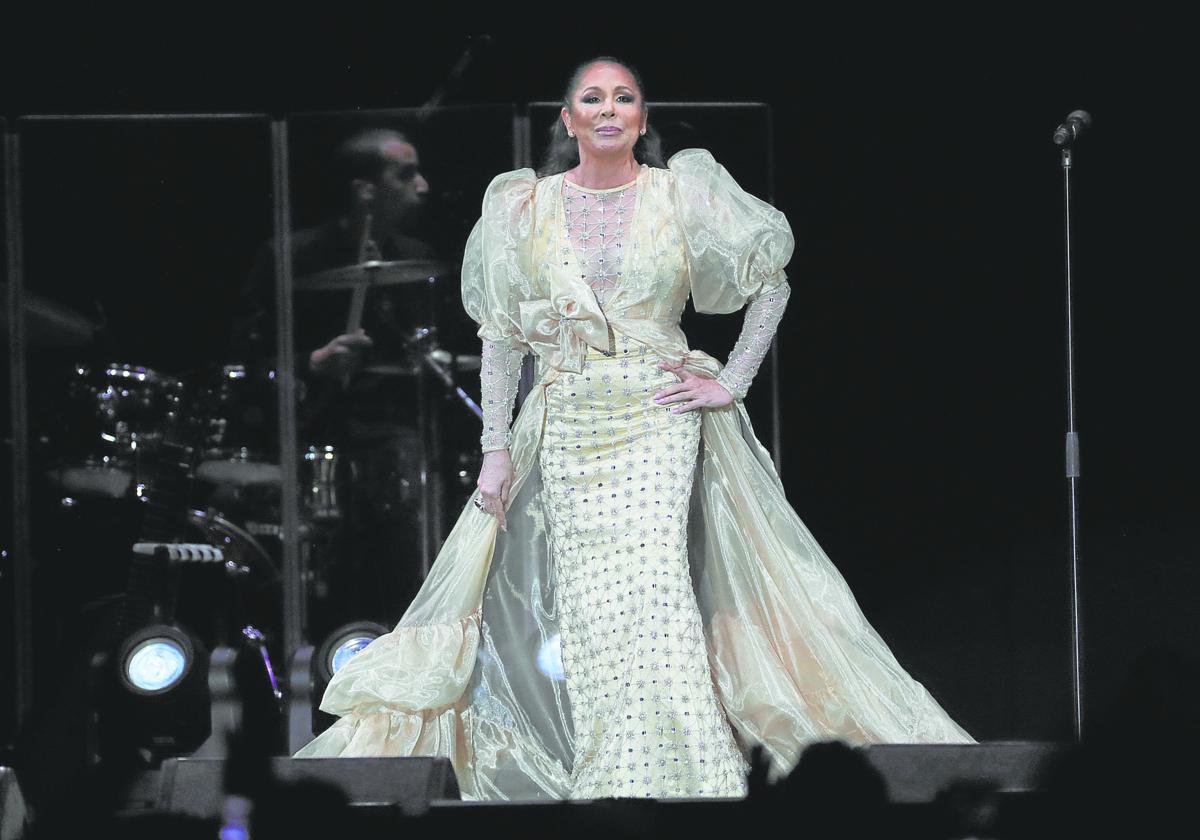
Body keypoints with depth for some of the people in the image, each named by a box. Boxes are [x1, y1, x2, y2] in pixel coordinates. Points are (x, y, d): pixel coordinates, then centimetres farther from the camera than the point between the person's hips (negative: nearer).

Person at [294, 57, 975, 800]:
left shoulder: (681, 194, 2)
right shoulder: (526, 205, 6)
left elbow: (772, 282, 8)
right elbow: (501, 334, 8)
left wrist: (732, 382, 0)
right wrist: (497, 448, 3)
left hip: (660, 424, -2)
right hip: (567, 429, 2)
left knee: (651, 589, -17)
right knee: (591, 611, -4)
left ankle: (687, 777, -16)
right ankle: (611, 786, 1)